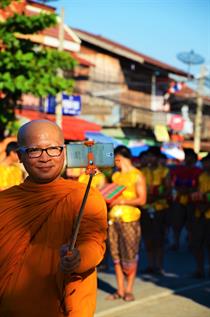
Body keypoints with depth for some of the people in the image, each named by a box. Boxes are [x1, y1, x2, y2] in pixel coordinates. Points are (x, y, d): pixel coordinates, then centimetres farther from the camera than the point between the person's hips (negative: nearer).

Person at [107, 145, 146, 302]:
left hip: (129, 219, -6)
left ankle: (129, 290, 6)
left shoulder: (137, 176, -1)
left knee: (130, 255, -3)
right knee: (116, 255, 5)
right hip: (114, 218, 6)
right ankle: (120, 290, 12)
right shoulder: (115, 175, 18)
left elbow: (142, 199, -8)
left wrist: (122, 200, -15)